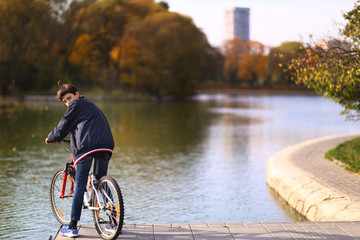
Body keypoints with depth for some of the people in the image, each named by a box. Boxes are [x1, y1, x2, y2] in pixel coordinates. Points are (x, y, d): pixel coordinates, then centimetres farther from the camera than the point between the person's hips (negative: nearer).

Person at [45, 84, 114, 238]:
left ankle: (73, 227, -5)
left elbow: (64, 125, 11)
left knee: (80, 183, -4)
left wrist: (51, 138, 29)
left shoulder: (76, 105, 10)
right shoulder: (91, 106, 34)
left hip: (86, 146, -7)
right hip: (106, 145, 7)